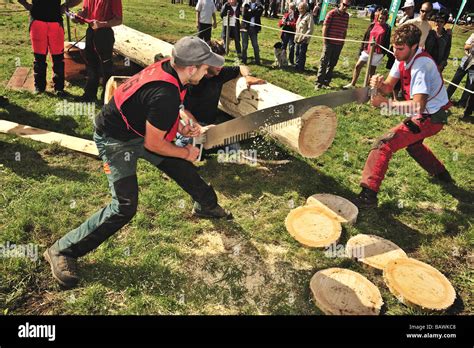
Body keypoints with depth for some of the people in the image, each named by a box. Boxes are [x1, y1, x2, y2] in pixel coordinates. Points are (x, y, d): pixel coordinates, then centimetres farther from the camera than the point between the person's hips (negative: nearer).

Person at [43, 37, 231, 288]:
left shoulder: (166, 67, -8)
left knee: (183, 168, 15)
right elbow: (153, 145, -24)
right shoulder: (166, 95, -35)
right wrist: (185, 152, -9)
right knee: (124, 207, -12)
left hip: (141, 127, 9)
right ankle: (62, 251, 4)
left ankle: (206, 206, 42)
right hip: (116, 141, -9)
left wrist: (182, 128, 0)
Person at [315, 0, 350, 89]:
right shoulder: (332, 13, -6)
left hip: (339, 44, 5)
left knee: (332, 64, 8)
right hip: (329, 42, -5)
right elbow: (325, 27, -6)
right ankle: (319, 83, 1)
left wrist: (343, 41, 11)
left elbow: (345, 30, 15)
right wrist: (325, 40, -9)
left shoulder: (347, 16, 8)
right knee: (324, 63, -3)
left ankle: (326, 82, 15)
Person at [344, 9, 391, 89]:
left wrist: (384, 52, -8)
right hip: (367, 50, 3)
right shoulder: (373, 25, 7)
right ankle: (352, 84, 10)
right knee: (358, 66, 0)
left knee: (372, 70, 6)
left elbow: (387, 42, -1)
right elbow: (365, 37, 10)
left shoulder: (387, 28, -1)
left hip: (377, 53, -3)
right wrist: (362, 49, 8)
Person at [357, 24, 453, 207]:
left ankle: (368, 194, -26)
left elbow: (418, 105, -37)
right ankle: (441, 173, 56)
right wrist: (379, 85, -28)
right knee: (413, 143, 35)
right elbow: (389, 86, -6)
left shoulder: (421, 64, -29)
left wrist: (386, 103, -40)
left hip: (430, 118, -10)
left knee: (384, 144, -22)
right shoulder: (403, 57, -3)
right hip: (424, 115, 10)